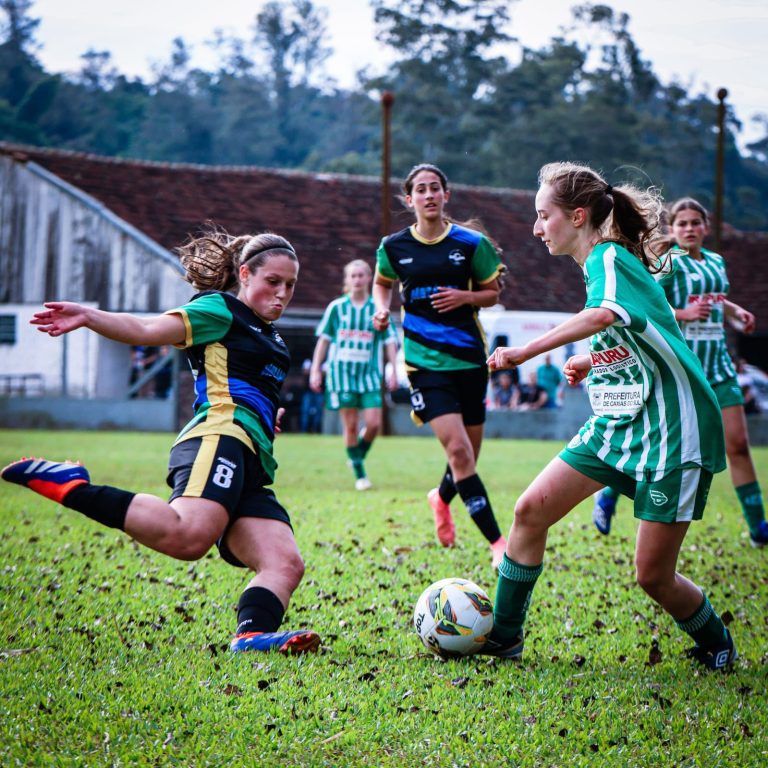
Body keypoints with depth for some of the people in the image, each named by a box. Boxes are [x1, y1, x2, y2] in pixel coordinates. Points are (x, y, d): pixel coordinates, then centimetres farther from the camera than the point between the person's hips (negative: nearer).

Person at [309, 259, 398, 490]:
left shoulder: (378, 308, 5)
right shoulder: (336, 307, 5)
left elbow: (390, 341, 7)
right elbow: (323, 340, 9)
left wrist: (392, 370, -2)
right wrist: (316, 370, 5)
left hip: (369, 373, 1)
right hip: (341, 371, 0)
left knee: (373, 424, -10)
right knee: (351, 425, -2)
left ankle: (359, 456, 18)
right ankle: (359, 474, 8)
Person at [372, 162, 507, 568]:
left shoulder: (471, 243, -1)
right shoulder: (393, 247, 2)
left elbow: (493, 293, 8)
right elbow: (382, 282, 22)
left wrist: (465, 297, -12)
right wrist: (382, 308, 1)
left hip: (470, 357, 2)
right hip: (425, 361, -1)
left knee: (468, 456, 11)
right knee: (458, 450, -16)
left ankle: (441, 497, 47)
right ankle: (497, 542, -12)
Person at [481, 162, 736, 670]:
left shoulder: (610, 257, -15)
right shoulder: (603, 263, 14)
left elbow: (603, 315, -39)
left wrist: (524, 353, -43)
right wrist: (591, 363, 8)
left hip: (670, 434, -9)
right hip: (617, 426, 9)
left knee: (654, 575, -5)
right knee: (531, 511, -2)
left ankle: (717, 646, 23)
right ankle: (504, 638, 8)